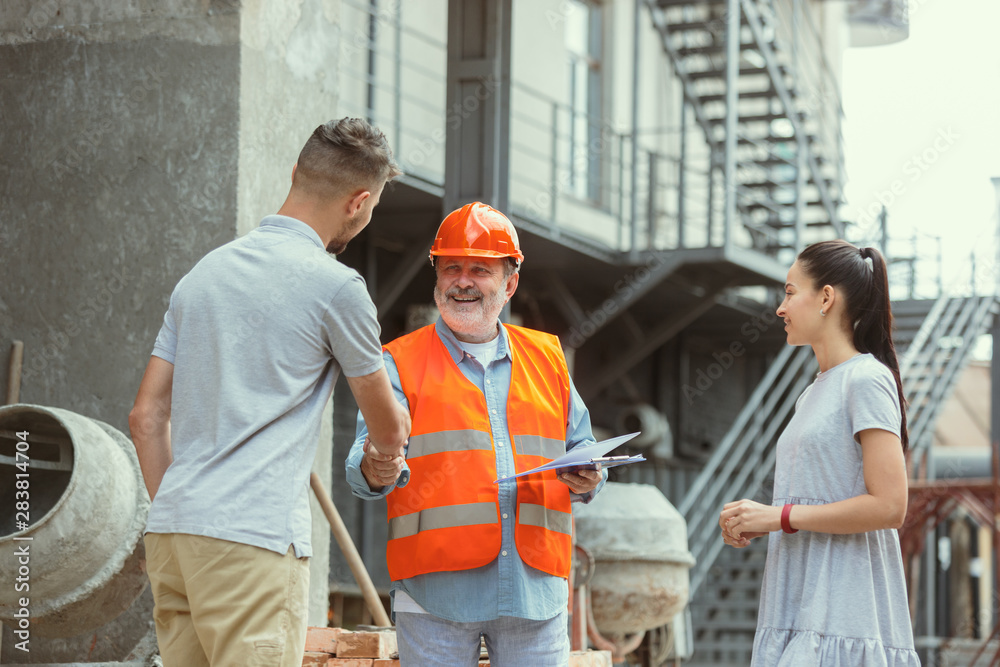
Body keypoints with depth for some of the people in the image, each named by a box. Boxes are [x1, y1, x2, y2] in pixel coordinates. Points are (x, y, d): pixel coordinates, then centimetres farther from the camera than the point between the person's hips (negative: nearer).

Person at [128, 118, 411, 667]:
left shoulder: (204, 272, 17)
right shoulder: (335, 286, -4)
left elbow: (146, 416, 16)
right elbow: (388, 431, 10)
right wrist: (390, 451, 33)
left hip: (171, 530, 8)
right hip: (253, 539, -7)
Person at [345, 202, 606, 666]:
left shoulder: (547, 358, 18)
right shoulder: (401, 363, 6)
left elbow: (580, 446, 22)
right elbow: (365, 459, -5)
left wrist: (586, 481, -1)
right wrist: (377, 471, -30)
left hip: (535, 590, 3)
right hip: (437, 589, -3)